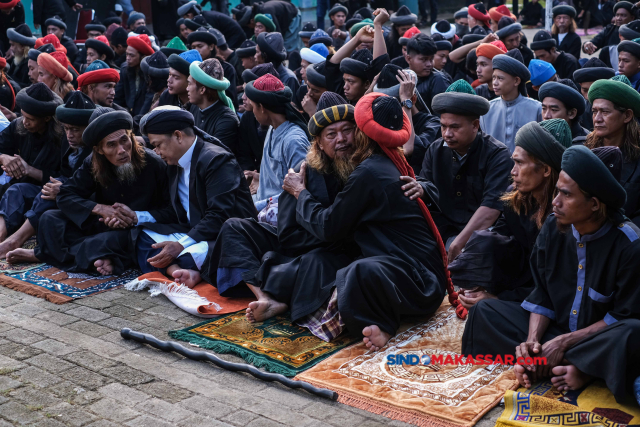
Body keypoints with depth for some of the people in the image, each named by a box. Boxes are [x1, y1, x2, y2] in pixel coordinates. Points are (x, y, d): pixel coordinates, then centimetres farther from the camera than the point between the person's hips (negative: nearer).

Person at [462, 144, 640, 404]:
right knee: (484, 312, -8)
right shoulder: (553, 228, -5)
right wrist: (532, 339, -16)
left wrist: (563, 342, -20)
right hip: (554, 330, 5)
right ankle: (569, 368, -23)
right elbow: (541, 295, 1)